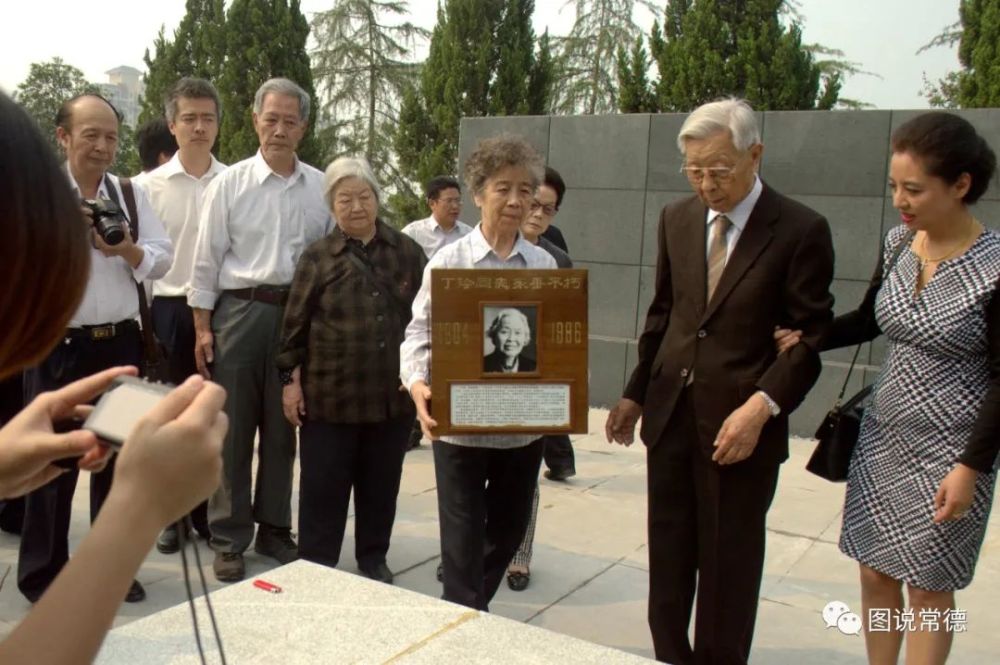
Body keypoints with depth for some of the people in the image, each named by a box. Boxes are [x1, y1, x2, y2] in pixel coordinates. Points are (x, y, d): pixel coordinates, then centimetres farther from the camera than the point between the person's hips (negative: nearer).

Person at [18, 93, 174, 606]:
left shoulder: (131, 195, 7)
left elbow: (162, 261, 3)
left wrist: (125, 248, -15)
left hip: (120, 343, 4)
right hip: (57, 346, -3)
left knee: (118, 455, 12)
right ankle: (41, 576, 21)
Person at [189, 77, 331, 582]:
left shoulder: (320, 188, 6)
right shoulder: (230, 183, 0)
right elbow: (207, 259, 1)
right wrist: (202, 327, -3)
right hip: (239, 312, -2)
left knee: (282, 428, 12)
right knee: (232, 430, 5)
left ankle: (274, 529, 25)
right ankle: (228, 539, 16)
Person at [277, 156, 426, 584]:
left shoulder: (407, 252, 4)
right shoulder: (317, 257, 0)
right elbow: (295, 324, 1)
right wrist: (291, 379, -2)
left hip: (393, 393, 2)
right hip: (330, 394, -2)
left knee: (381, 483, 14)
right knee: (323, 486, 6)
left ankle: (374, 558, 31)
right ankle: (316, 566, 20)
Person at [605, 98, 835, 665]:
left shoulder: (801, 230, -10)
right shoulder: (677, 219, 6)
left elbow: (813, 338, -10)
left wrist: (761, 406, -21)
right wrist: (637, 394, 12)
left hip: (741, 426, -4)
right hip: (670, 416, 5)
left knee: (729, 567, 9)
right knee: (668, 559, 15)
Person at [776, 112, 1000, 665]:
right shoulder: (898, 242, 0)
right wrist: (806, 338, -3)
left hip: (948, 453, -5)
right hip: (882, 436, 6)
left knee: (927, 588, 10)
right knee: (875, 574, 14)